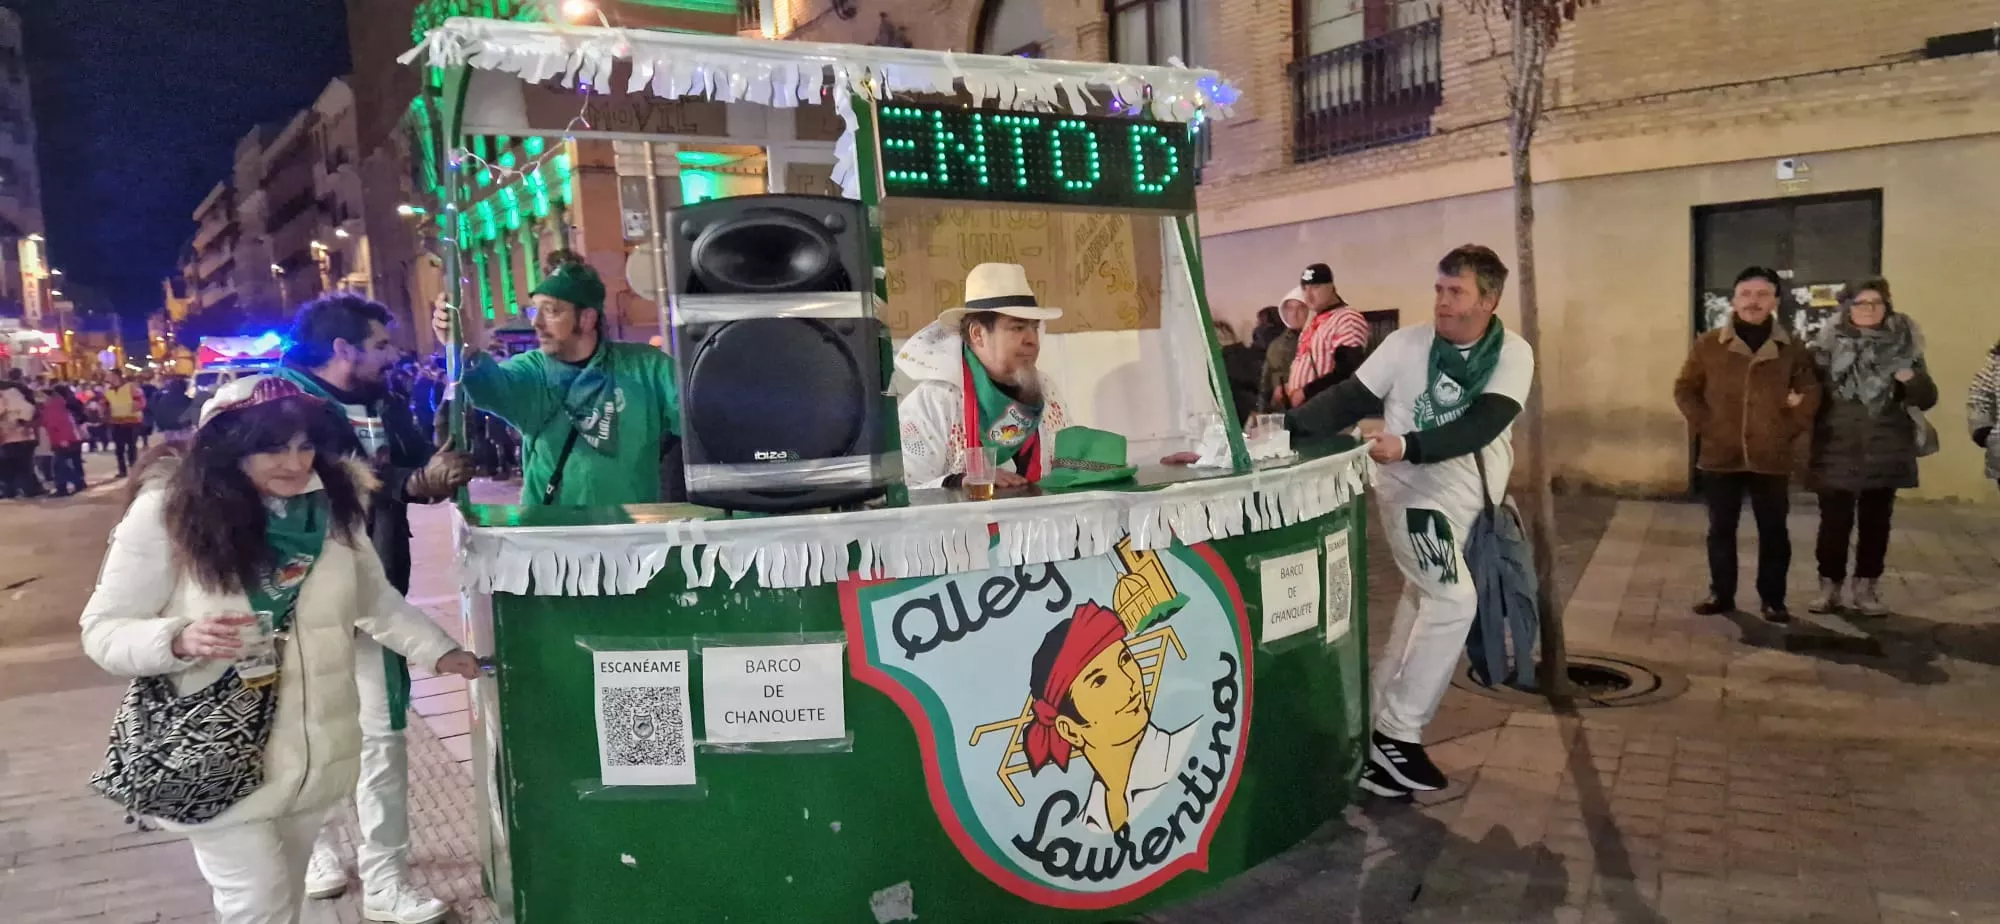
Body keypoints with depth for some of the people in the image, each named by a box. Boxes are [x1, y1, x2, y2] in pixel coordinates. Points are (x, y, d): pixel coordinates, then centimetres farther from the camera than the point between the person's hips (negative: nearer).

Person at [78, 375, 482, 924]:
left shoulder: (329, 503, -2)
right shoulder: (166, 511, -15)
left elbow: (375, 600, 10)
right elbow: (103, 630, -10)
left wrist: (440, 651, -1)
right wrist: (181, 641, -29)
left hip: (311, 750, 5)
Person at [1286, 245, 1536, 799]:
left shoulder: (1513, 355, -7)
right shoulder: (1406, 345, -10)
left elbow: (1481, 425, -20)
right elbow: (1347, 400, -10)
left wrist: (1407, 446, -34)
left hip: (1474, 497, 5)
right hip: (1416, 489, -5)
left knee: (1425, 605, 13)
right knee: (1453, 601, -16)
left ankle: (1380, 724, 28)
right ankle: (1396, 736, -7)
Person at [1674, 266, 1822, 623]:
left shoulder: (1791, 349, 1)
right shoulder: (1709, 344, 0)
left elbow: (1810, 394, 7)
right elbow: (1684, 389, 5)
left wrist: (1789, 429, -1)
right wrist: (1704, 426, -3)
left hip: (1771, 458, 0)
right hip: (1721, 456, 0)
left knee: (1773, 531, 7)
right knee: (1721, 529, 9)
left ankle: (1773, 600, 18)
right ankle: (1721, 594, 21)